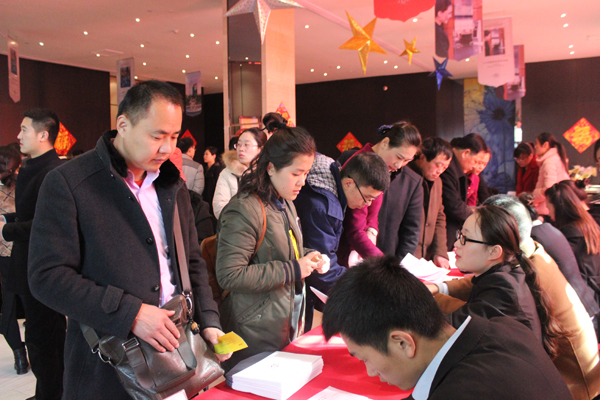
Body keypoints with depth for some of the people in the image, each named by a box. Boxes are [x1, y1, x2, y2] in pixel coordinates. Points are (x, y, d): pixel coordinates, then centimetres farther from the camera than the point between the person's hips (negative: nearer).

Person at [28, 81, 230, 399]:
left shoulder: (172, 184, 7)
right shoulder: (67, 183, -11)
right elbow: (47, 276, -16)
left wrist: (208, 321, 0)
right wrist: (130, 313, -22)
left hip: (175, 348, 5)